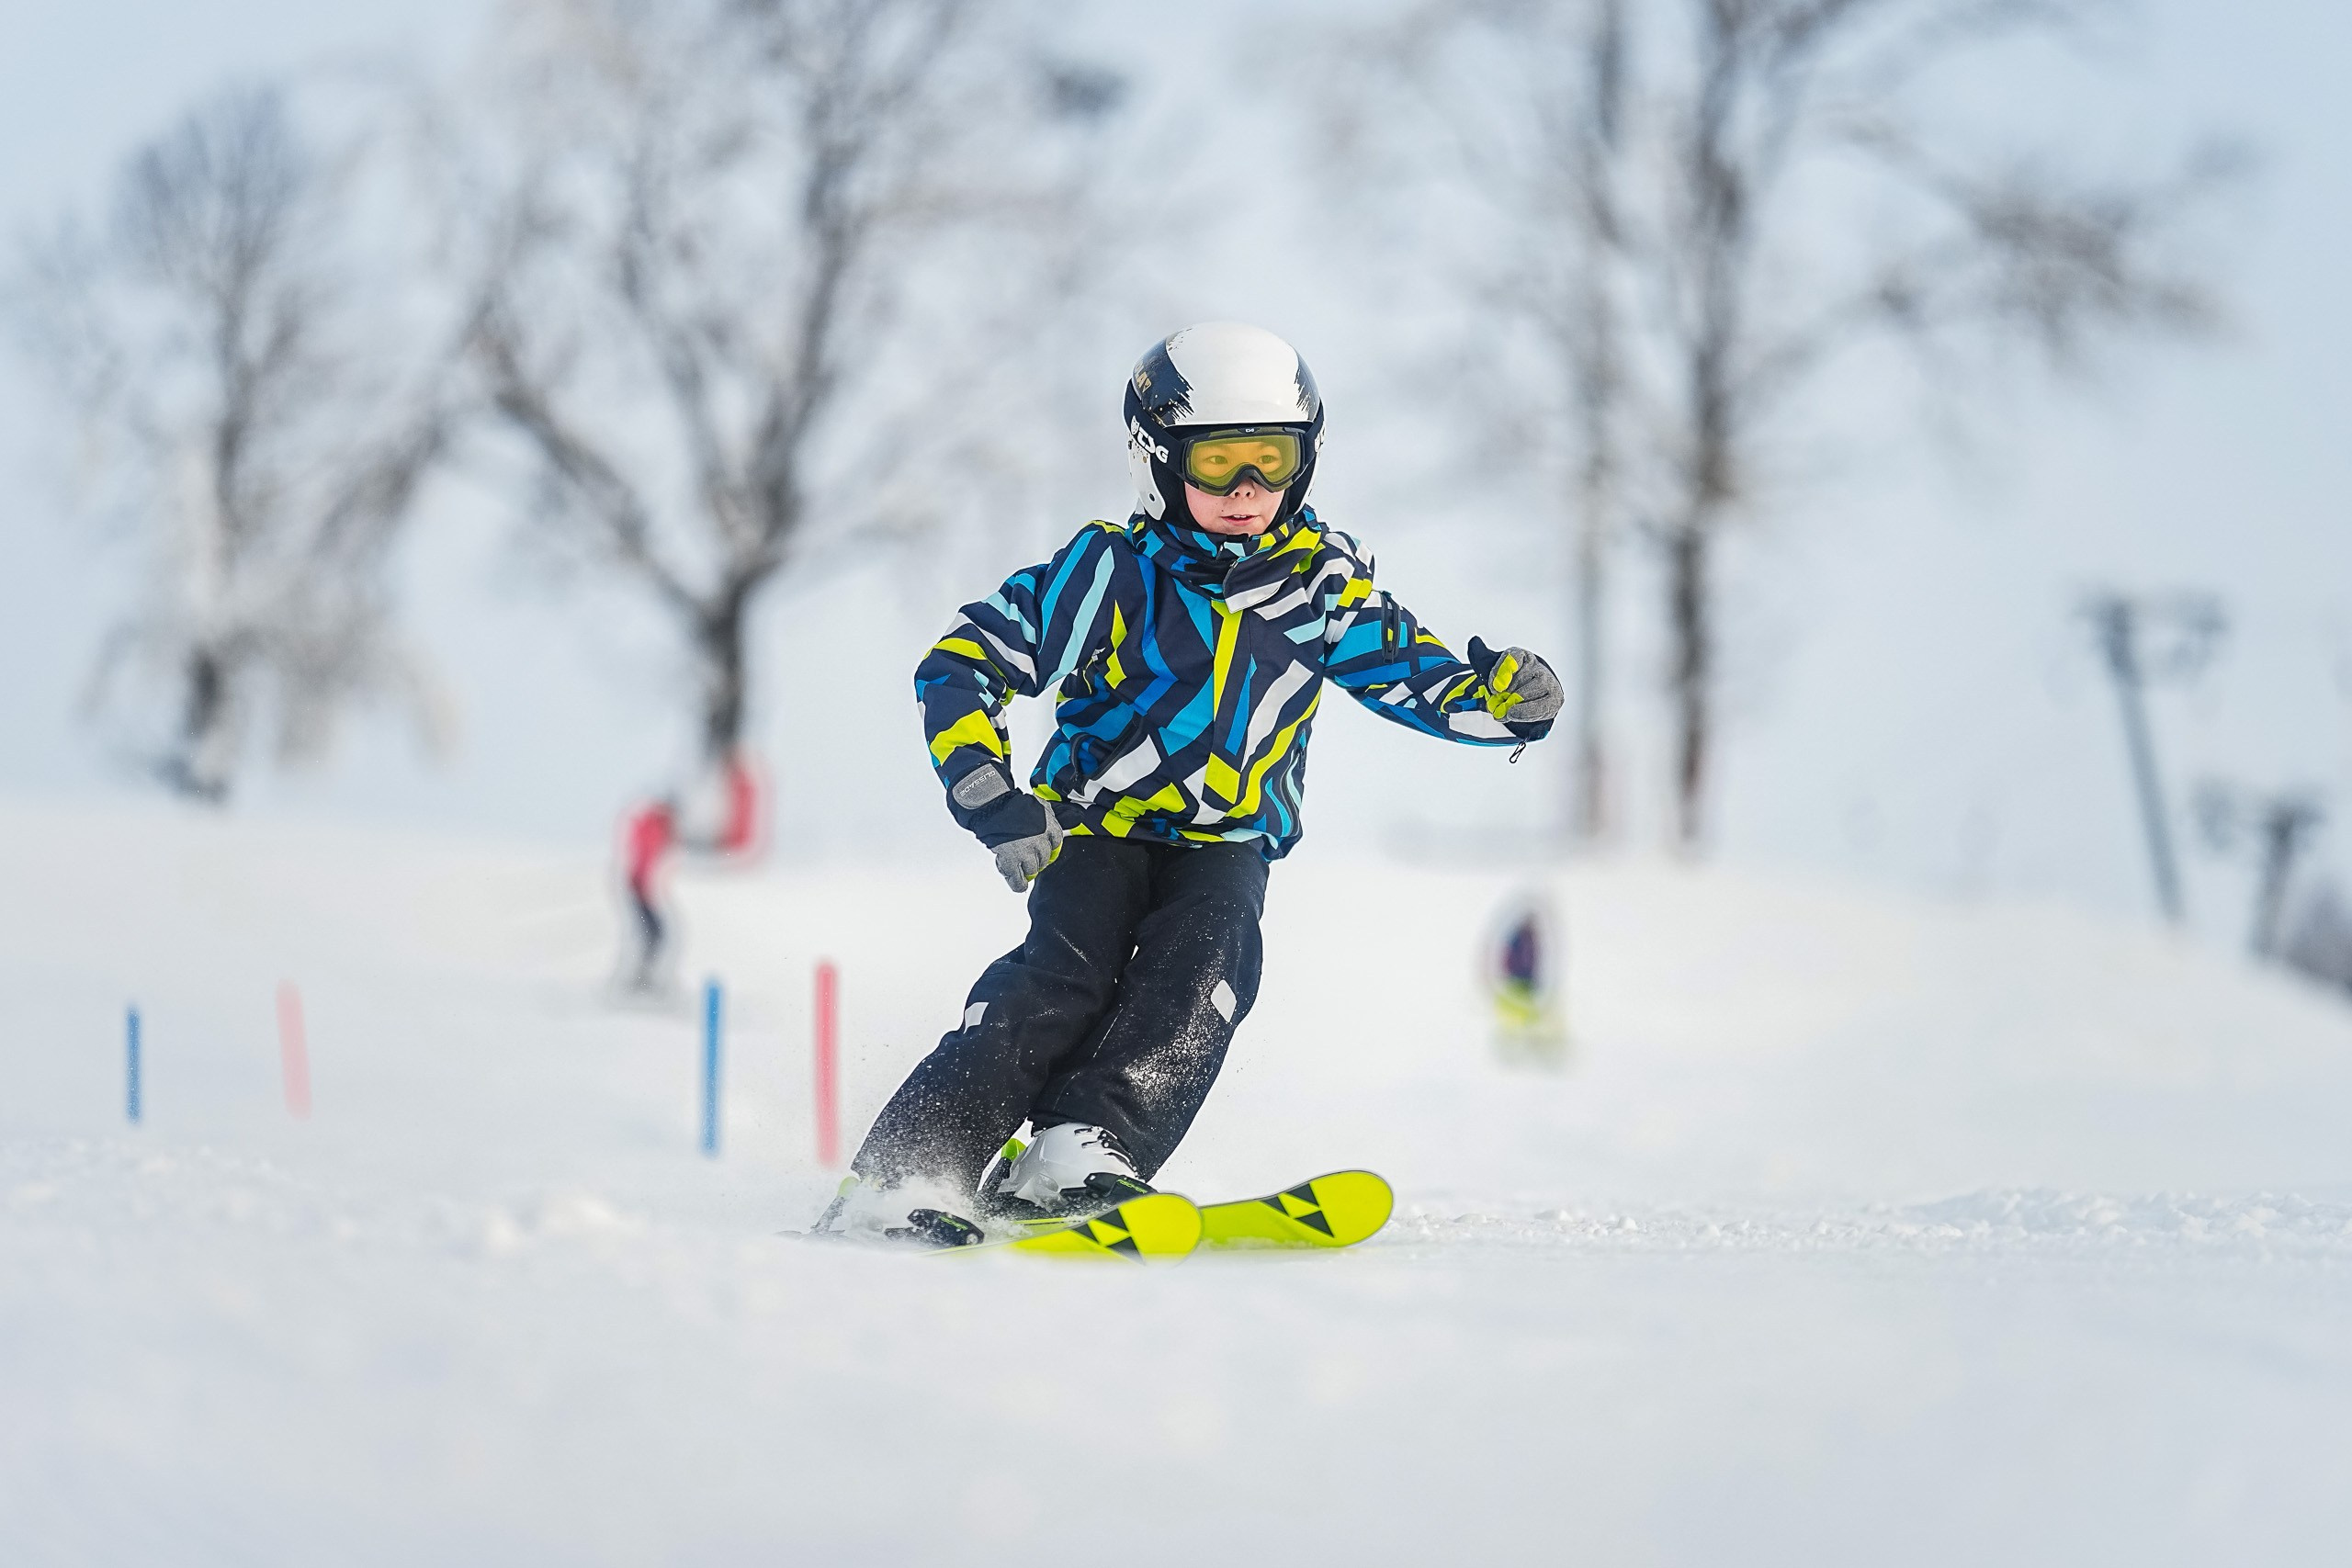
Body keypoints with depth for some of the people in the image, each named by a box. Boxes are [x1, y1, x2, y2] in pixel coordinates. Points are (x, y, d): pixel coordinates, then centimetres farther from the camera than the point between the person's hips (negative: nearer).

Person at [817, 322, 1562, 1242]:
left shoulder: (1322, 581, 0)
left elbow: (1418, 676, 6)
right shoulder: (1110, 571, -9)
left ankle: (1084, 1153, -44)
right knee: (1065, 973, -28)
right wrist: (990, 797, -22)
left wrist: (1502, 697, -17)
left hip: (1225, 842, 3)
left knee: (1204, 955, -30)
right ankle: (903, 1174, -33)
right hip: (1098, 821, -3)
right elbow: (960, 667, -9)